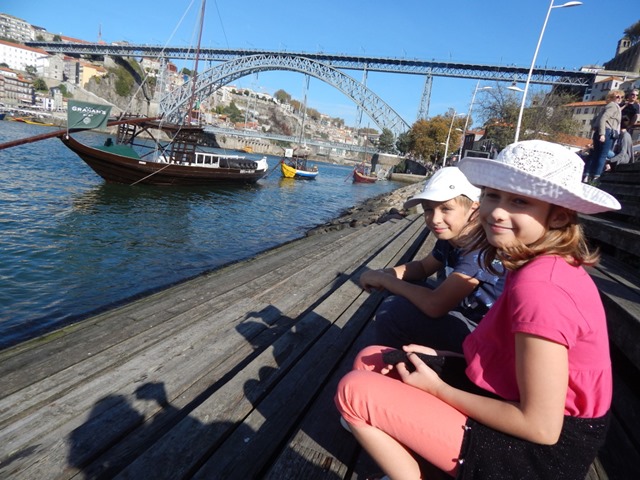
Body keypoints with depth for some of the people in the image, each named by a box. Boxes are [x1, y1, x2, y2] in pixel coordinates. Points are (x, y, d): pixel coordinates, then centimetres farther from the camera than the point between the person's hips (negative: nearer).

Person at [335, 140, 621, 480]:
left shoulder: (538, 285, -27)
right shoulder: (548, 267, 3)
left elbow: (541, 426, -24)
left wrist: (438, 388, -14)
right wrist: (440, 358, -2)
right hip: (508, 400, 9)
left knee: (355, 391, -12)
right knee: (370, 359, 9)